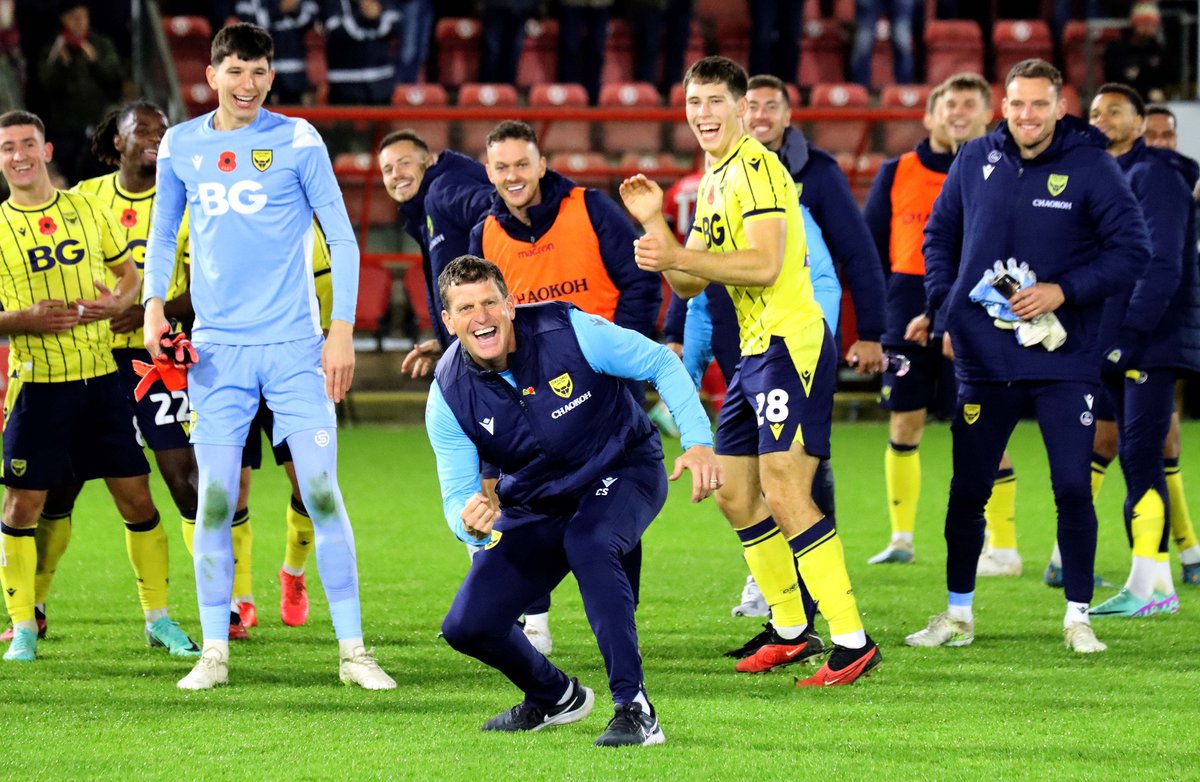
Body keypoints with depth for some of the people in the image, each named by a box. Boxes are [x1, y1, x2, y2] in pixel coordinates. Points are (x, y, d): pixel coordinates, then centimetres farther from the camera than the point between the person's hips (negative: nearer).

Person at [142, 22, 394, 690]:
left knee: (323, 495, -5)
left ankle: (353, 651, 1)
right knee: (215, 501, -2)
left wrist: (342, 331, -7)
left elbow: (342, 240, 1)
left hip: (295, 346, -2)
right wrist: (154, 306, 2)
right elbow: (163, 235, 18)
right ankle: (215, 653, 7)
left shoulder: (297, 140, -1)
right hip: (217, 348, 2)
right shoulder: (180, 146, 7)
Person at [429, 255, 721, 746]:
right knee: (467, 626, -8)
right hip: (534, 504, 4)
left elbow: (660, 363, -13)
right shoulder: (449, 397, -18)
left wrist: (698, 441, -23)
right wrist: (470, 522, -41)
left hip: (624, 471, -4)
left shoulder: (568, 332, -25)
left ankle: (634, 709, -34)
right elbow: (457, 496, -16)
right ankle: (554, 697, 25)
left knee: (587, 543, -39)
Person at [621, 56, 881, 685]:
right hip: (755, 351, 10)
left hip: (790, 346, -10)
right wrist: (655, 223, 6)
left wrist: (676, 256, -21)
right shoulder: (715, 180, 18)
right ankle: (791, 632, 23)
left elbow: (764, 264, -22)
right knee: (735, 495, 13)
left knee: (785, 496, -15)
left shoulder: (756, 168, -12)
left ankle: (851, 641, -14)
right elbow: (691, 284, 18)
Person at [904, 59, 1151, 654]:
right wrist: (943, 307, 5)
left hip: (1063, 359, -3)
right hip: (985, 357, 3)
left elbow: (1132, 250, -7)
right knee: (966, 492, 7)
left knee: (1073, 489, -6)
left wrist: (1064, 291, -16)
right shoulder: (975, 161, 3)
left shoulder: (1091, 168, -6)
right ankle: (958, 615, 21)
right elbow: (939, 235, 17)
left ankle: (1077, 617, 7)